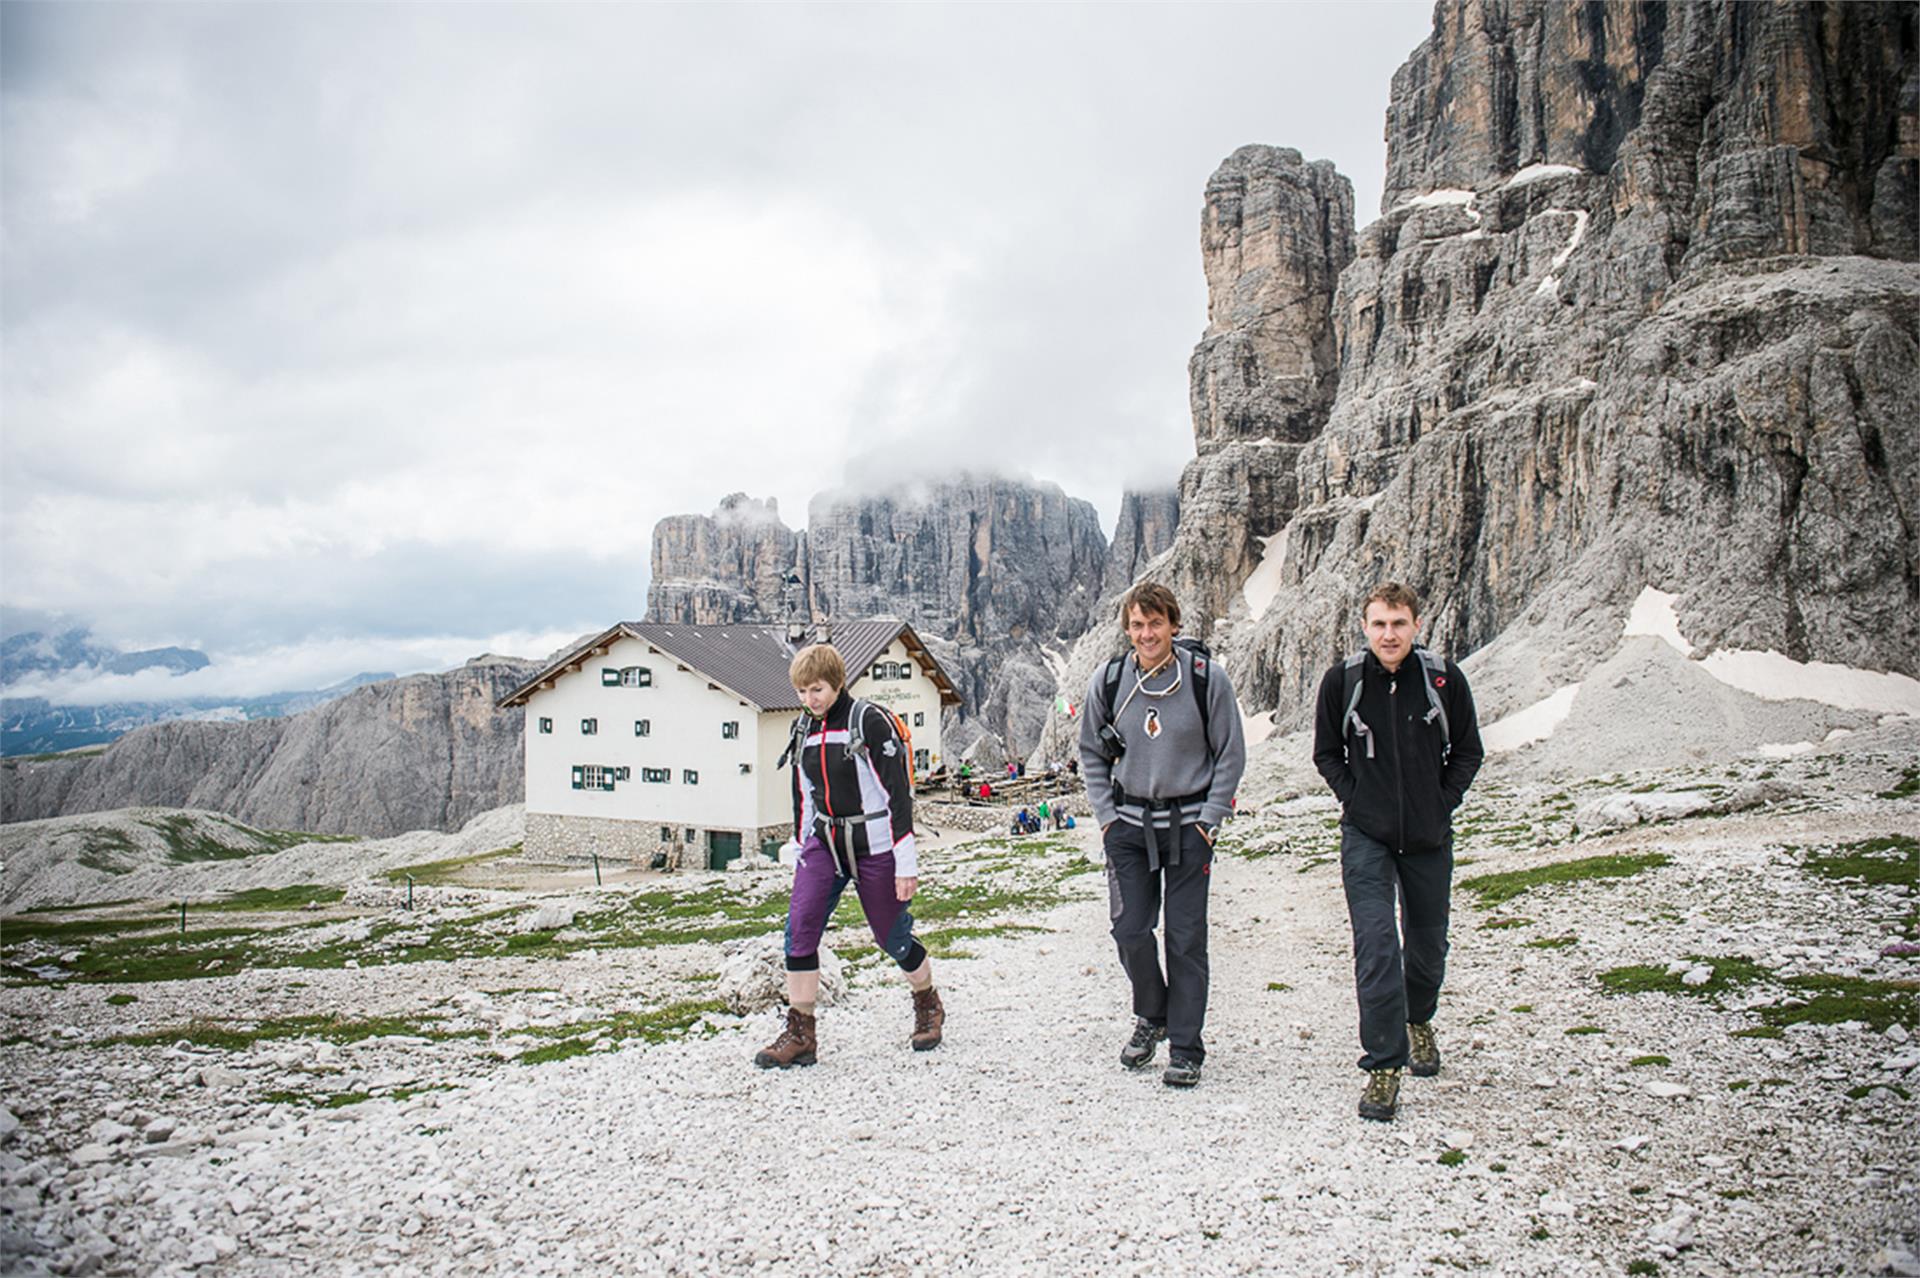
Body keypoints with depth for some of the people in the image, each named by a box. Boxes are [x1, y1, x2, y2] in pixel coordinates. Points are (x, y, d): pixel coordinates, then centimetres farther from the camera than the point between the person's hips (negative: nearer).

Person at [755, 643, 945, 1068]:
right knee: (800, 926, -13)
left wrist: (905, 861, -15)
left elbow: (898, 791, -13)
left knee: (891, 937, 6)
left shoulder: (871, 721, -13)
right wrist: (801, 852, 18)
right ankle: (800, 1035, -4)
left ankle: (929, 1007, 35)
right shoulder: (804, 730, 8)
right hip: (823, 844, 5)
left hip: (873, 846, -5)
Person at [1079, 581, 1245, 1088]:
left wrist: (1209, 819, -5)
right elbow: (1091, 753, 11)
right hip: (1128, 825, 2)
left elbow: (1230, 754, 0)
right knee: (1130, 930, -1)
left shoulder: (1206, 677, -8)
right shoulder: (1108, 681, -1)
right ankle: (1151, 1016, 27)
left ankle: (1185, 1049, 14)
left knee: (1186, 939, 0)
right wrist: (1105, 815, 4)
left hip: (1188, 826, -2)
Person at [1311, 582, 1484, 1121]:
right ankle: (1384, 1064, -5)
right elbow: (1326, 752, 7)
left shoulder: (1445, 679, -5)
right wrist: (1355, 798, -4)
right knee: (1376, 945, -12)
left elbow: (1467, 751, 7)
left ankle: (1418, 1020, 45)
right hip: (1366, 835, -1)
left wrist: (1442, 804, -3)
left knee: (1427, 944, 16)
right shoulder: (1342, 680, -5)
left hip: (1429, 836, 2)